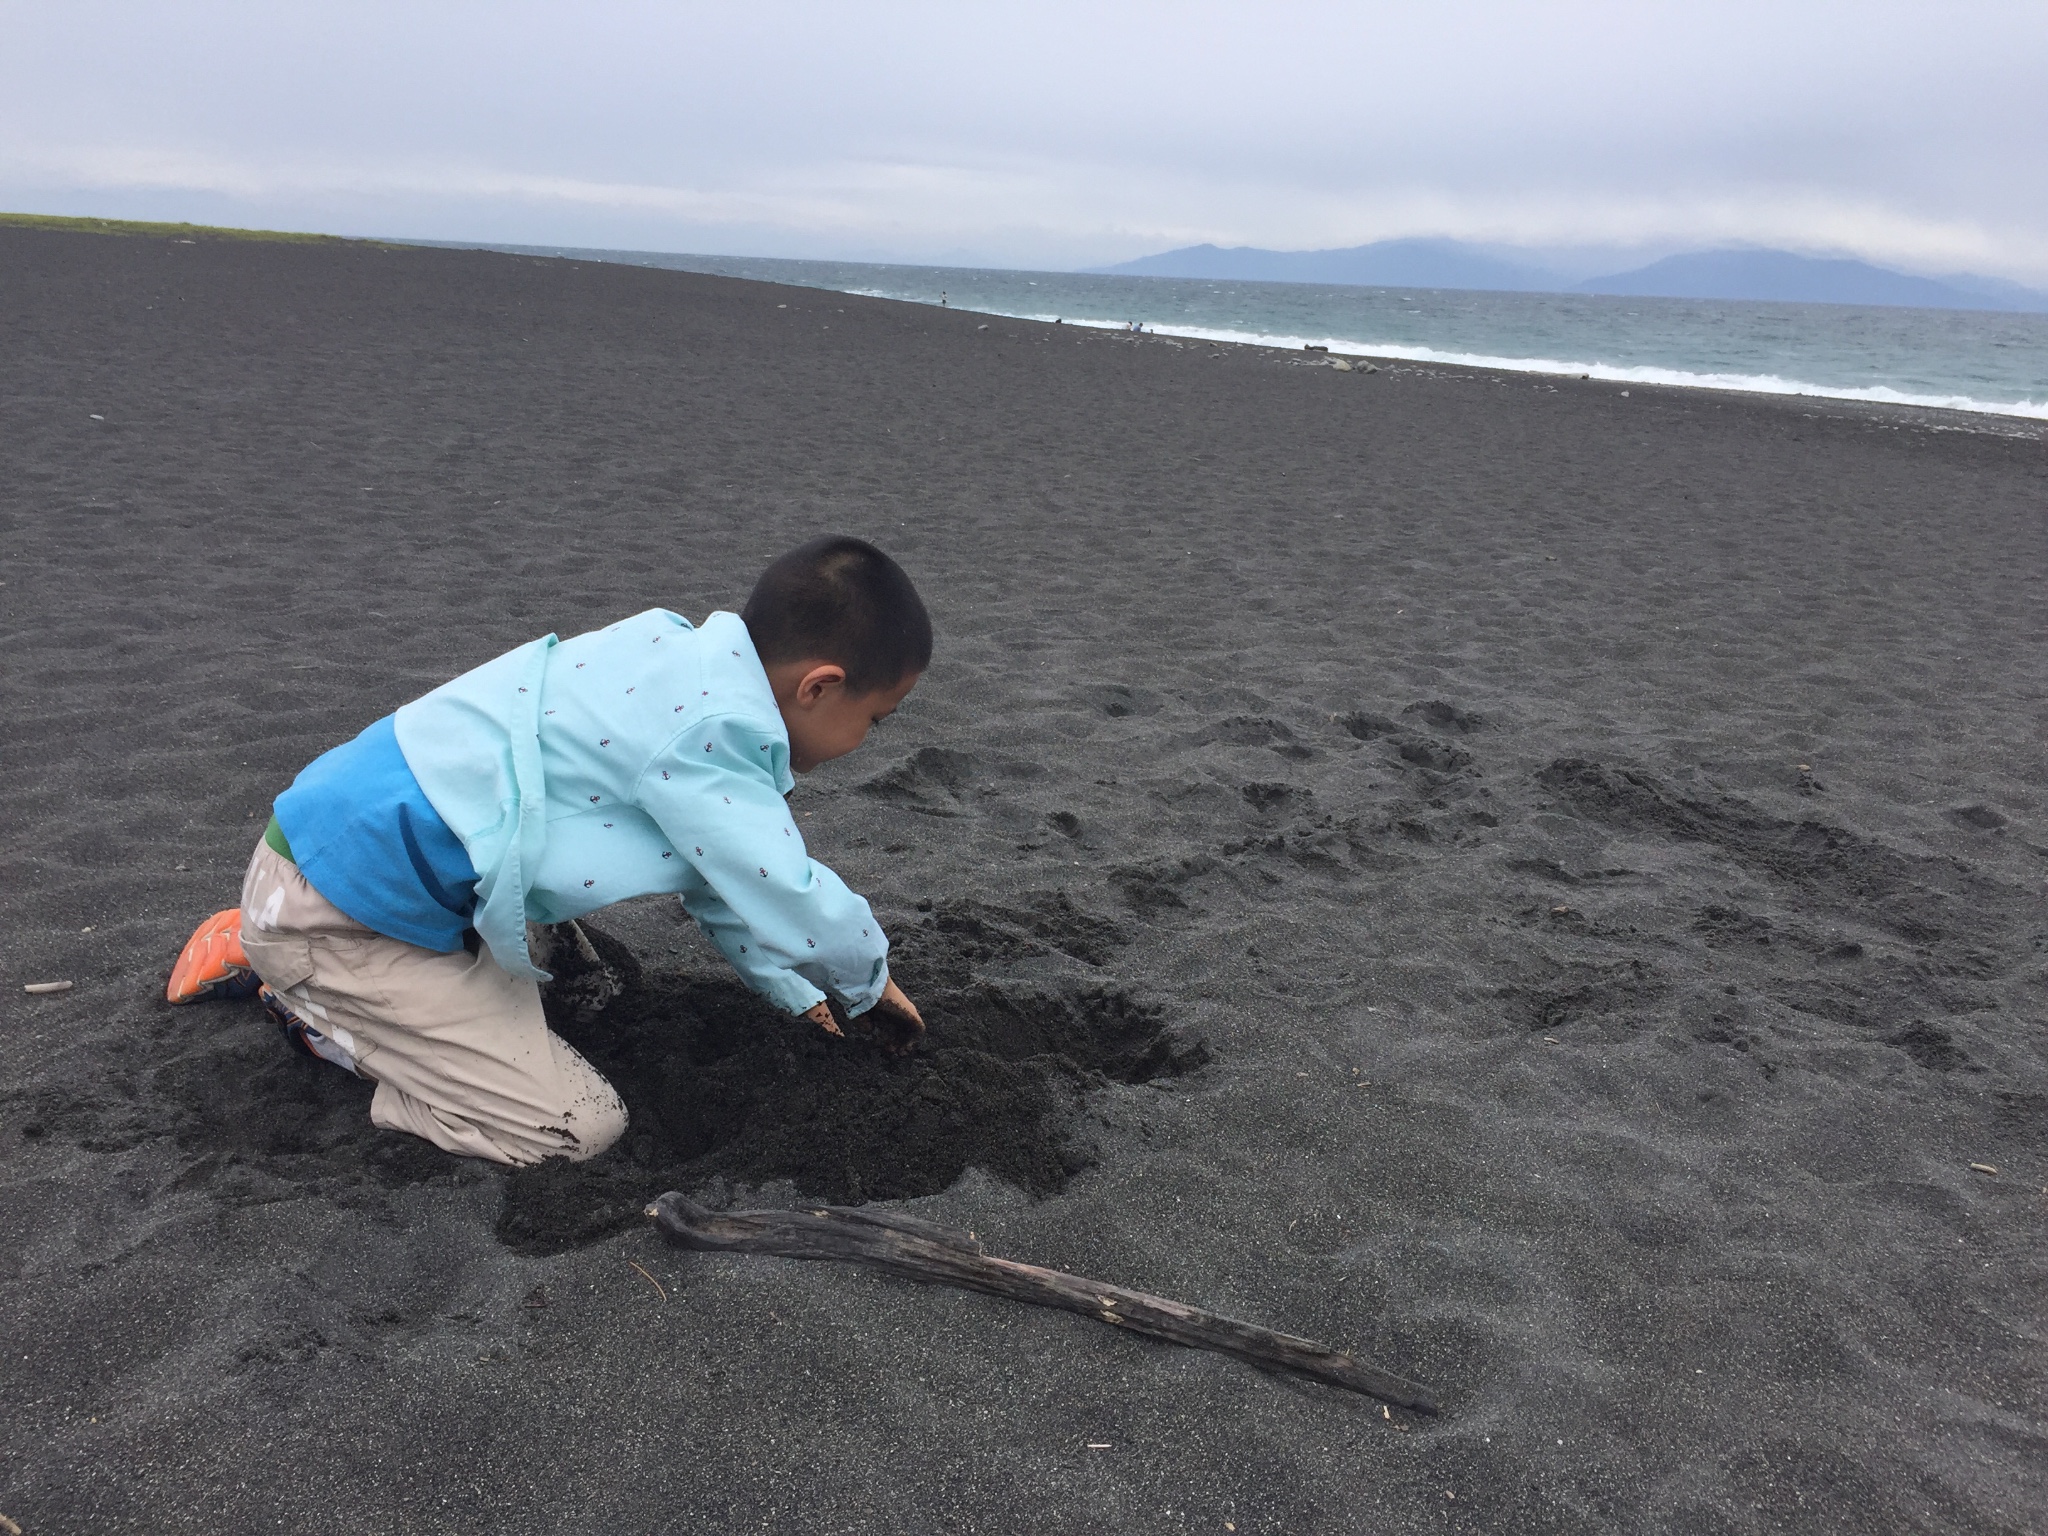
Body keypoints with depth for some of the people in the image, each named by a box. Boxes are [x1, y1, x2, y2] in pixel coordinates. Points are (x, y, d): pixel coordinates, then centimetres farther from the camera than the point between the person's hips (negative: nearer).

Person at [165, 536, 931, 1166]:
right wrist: (872, 984, 0)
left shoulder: (688, 661, 3)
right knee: (580, 1127, -8)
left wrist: (801, 993, 19)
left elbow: (727, 876, 15)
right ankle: (316, 1009, 5)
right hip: (331, 915, -9)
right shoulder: (705, 726, -27)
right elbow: (791, 901, -22)